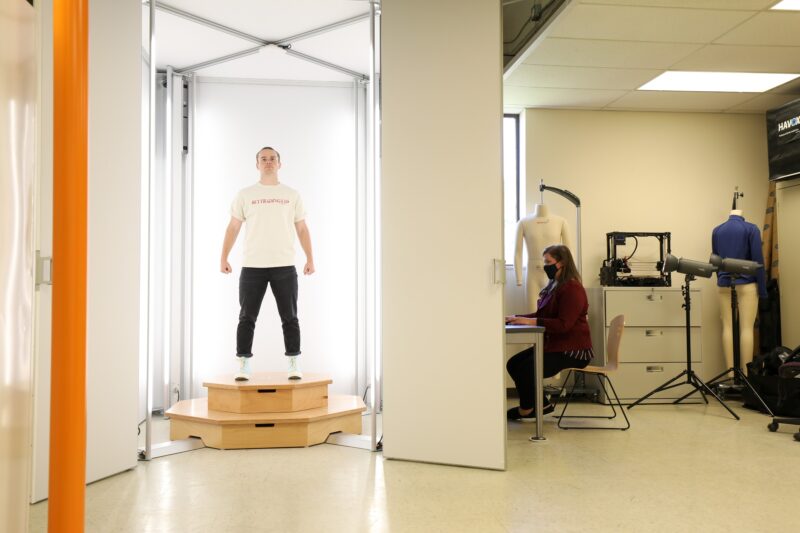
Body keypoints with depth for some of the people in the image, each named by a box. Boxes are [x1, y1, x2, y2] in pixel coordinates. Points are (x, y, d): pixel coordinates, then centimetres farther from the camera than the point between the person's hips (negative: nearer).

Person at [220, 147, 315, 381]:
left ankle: (294, 365, 10)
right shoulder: (245, 194, 7)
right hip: (252, 267, 0)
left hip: (284, 266, 0)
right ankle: (243, 366, 9)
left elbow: (302, 229, 10)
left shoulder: (292, 195, 9)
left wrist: (310, 259, 2)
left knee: (289, 318, 3)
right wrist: (224, 258, 2)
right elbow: (233, 228, 8)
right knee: (247, 317, 2)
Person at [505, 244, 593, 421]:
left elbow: (563, 324, -24)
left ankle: (526, 409, 7)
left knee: (526, 368, -20)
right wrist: (518, 318, 0)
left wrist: (530, 321, -29)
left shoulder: (572, 289, -16)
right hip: (554, 345, 10)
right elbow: (542, 316, 15)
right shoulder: (554, 286, 12)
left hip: (573, 350, -9)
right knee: (513, 364, -1)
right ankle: (542, 404, 10)